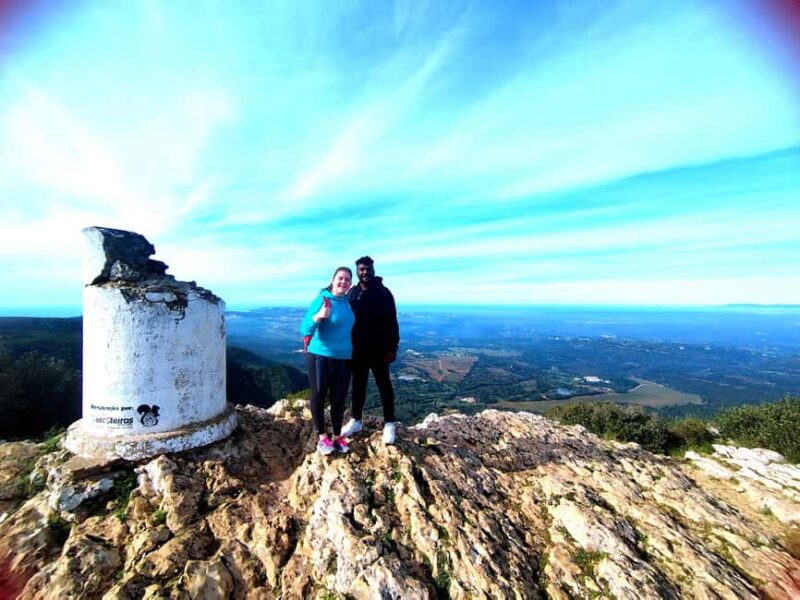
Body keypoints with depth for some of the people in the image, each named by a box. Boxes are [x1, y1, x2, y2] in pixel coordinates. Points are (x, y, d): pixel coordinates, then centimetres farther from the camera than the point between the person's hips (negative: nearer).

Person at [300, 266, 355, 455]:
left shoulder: (347, 302, 5)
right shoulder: (322, 299, -13)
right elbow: (305, 329, -20)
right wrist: (319, 316, -36)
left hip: (344, 358, 5)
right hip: (321, 357, -5)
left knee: (338, 399, 12)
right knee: (318, 397, 10)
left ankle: (338, 437, 26)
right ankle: (322, 437, 27)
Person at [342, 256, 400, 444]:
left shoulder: (383, 292, -7)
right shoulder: (352, 293, 6)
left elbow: (392, 322, -10)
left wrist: (392, 348, -15)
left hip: (378, 349, -4)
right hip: (357, 348, 5)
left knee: (384, 386, 6)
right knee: (358, 384, 15)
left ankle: (389, 424, 17)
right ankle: (356, 420, 30)